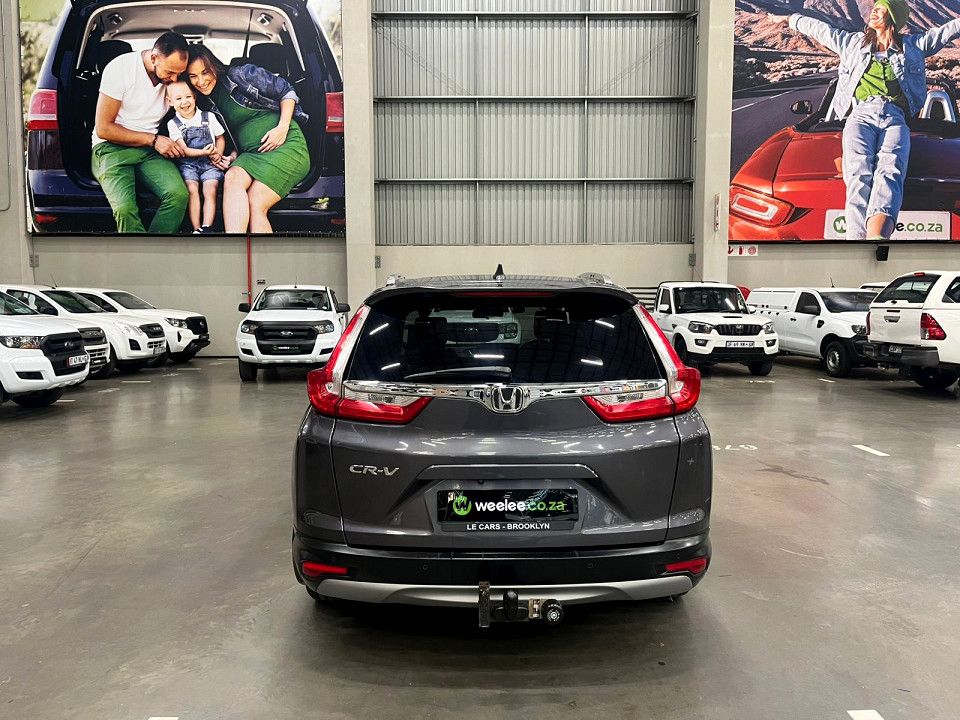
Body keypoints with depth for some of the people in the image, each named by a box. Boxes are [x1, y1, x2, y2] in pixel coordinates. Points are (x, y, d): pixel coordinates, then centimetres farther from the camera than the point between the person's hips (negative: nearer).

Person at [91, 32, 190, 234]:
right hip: (111, 148, -3)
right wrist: (153, 140, -12)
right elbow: (103, 129, -7)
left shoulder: (173, 76, 4)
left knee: (179, 194, -31)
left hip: (150, 151, 3)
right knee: (125, 207, -34)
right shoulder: (120, 68, -9)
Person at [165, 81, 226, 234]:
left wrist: (218, 154, -4)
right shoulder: (173, 124, 4)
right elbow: (183, 150, -3)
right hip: (188, 164, 0)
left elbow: (220, 137, 16)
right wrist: (204, 152, -21)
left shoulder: (208, 117, 7)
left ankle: (206, 228, -29)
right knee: (192, 189, -24)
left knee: (210, 190, -23)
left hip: (209, 164, 0)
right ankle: (196, 229, -25)